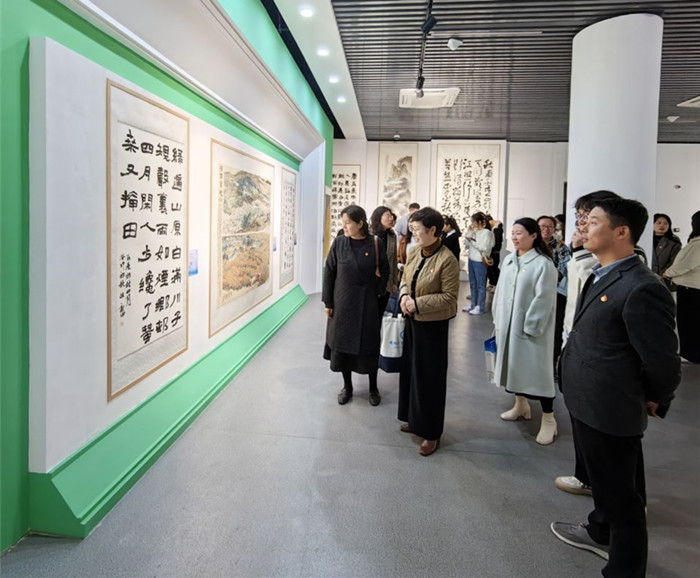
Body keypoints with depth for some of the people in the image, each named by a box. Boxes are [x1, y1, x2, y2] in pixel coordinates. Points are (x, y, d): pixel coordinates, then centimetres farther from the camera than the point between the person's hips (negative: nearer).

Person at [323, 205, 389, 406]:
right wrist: (328, 301, -3)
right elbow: (329, 272, -1)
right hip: (343, 302, 1)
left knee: (369, 344, 8)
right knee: (342, 343, 10)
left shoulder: (376, 244, -8)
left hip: (367, 303, -1)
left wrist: (378, 294, -5)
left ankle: (373, 388, 27)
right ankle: (347, 386, 28)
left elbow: (384, 271, 2)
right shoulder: (339, 243, -5)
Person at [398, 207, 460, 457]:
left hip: (433, 324, -7)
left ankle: (431, 432, 20)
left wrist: (418, 303, -22)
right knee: (410, 369, 18)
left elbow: (449, 297, -18)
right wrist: (404, 295, -7)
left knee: (429, 377, 4)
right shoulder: (414, 253, 0)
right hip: (412, 320, 7)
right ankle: (414, 418, 39)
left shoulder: (447, 259, -20)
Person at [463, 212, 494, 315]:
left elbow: (484, 248, -17)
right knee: (472, 284, 15)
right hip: (471, 260, 8)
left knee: (480, 285, 0)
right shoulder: (474, 232, 10)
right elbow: (466, 243, 9)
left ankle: (480, 307, 7)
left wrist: (473, 241, -14)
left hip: (480, 262, -8)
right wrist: (469, 232, 1)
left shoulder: (486, 233, -11)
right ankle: (473, 304, 25)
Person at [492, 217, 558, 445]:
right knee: (514, 365, 17)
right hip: (507, 324, 7)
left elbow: (543, 299, -17)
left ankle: (548, 419, 11)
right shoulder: (508, 260, 7)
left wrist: (531, 327, -17)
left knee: (536, 369, -2)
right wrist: (497, 319, 10)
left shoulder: (543, 264, -15)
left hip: (530, 328, -7)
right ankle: (521, 404, 37)